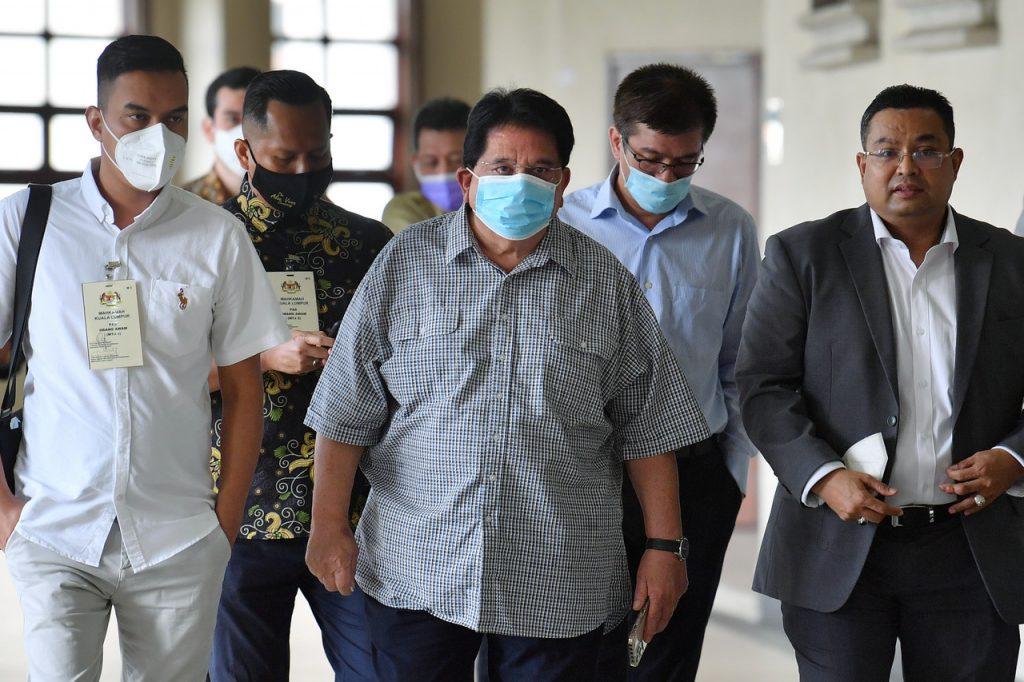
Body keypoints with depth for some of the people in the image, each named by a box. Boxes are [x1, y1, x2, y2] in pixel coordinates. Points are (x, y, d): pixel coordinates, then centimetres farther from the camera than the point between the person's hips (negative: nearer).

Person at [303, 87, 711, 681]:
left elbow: (647, 427, 5)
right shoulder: (404, 264, 4)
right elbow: (348, 412, 4)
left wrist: (665, 546, 1)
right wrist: (330, 527, 1)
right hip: (415, 573, 0)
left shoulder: (608, 282, 5)